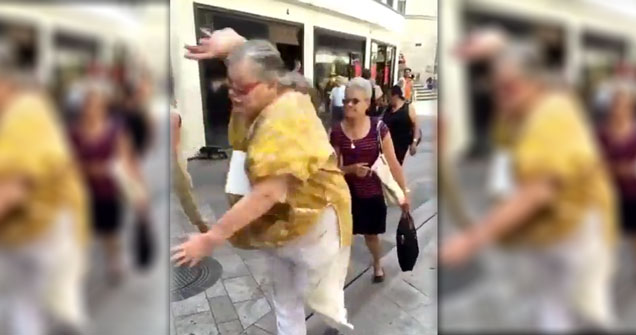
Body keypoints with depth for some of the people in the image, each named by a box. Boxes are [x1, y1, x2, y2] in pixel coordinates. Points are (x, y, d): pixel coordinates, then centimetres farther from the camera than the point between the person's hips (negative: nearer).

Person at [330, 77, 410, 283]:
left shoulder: (379, 128, -13)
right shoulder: (337, 132, -10)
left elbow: (393, 164, -9)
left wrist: (404, 192, -8)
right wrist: (351, 169, -23)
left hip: (372, 193, 0)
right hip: (346, 193, 0)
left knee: (371, 234, 20)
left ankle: (377, 265, 50)